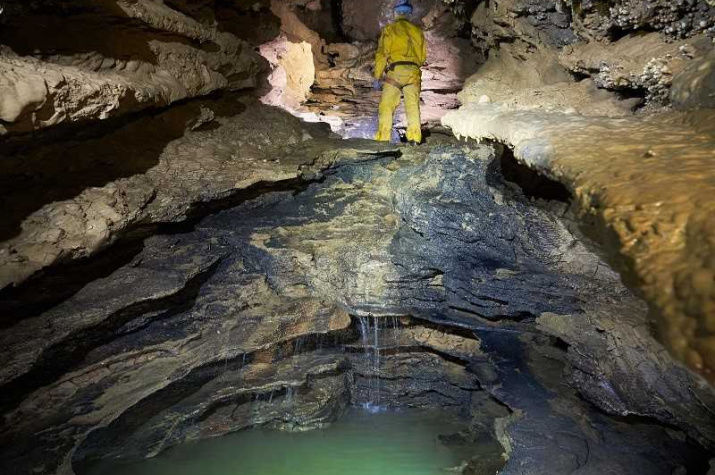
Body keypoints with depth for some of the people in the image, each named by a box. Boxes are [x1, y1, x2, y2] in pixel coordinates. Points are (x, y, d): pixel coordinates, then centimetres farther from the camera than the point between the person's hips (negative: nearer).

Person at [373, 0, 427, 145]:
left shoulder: (389, 29, 5)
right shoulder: (417, 30, 16)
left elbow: (382, 53, 1)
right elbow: (423, 54, 19)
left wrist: (377, 75, 4)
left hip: (395, 71, -3)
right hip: (413, 72, 3)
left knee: (386, 105, -2)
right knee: (413, 105, 1)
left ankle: (383, 137, -10)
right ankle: (414, 138, -8)